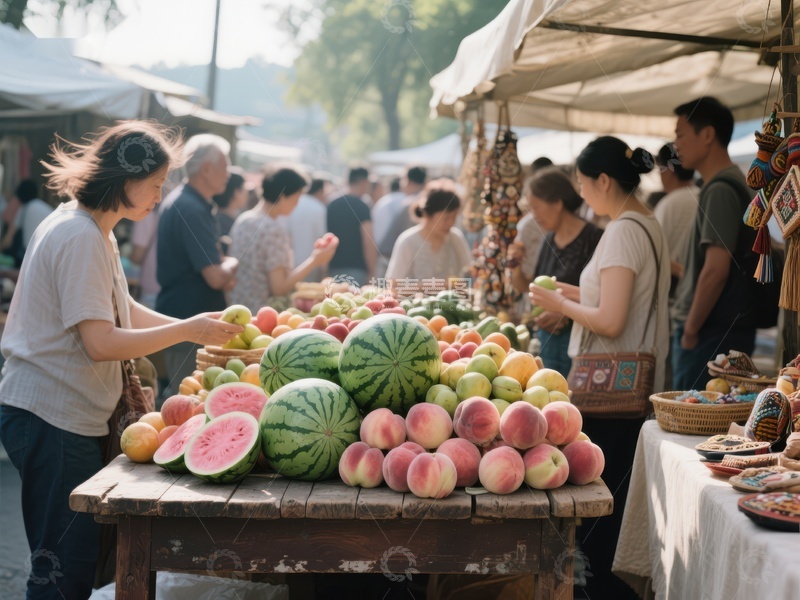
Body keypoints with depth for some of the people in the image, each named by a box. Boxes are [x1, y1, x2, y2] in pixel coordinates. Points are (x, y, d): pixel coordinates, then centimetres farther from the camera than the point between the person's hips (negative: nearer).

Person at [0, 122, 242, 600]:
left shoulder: (91, 230, 14)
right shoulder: (80, 237, -18)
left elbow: (122, 312, 19)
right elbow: (101, 343, -23)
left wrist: (200, 328, 9)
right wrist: (188, 331, -16)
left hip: (70, 415, 10)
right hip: (52, 419, -10)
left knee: (80, 557, 13)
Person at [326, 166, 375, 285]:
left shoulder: (331, 205, 10)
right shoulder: (361, 208, -9)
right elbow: (368, 243, -14)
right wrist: (371, 273, -9)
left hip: (334, 268, 6)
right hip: (356, 270, -6)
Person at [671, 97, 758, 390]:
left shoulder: (720, 189, -14)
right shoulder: (735, 183, 16)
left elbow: (716, 270, -21)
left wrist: (691, 329, -14)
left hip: (711, 335, -10)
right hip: (727, 331, 10)